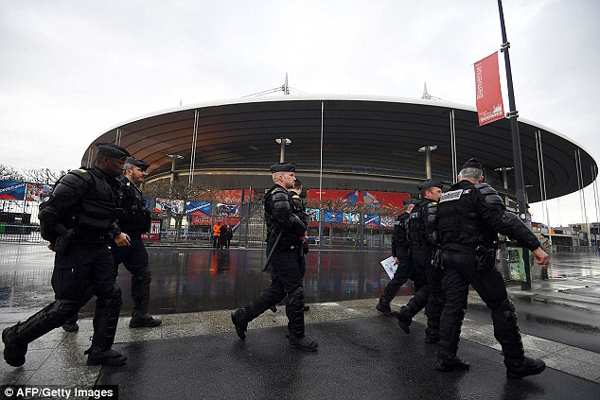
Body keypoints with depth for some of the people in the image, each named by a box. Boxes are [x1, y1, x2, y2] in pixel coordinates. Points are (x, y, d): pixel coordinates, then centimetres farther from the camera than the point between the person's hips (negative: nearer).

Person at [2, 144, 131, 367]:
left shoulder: (109, 185, 14)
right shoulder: (81, 179, -15)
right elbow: (49, 210, -16)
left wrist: (117, 233, 12)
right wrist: (54, 239, -4)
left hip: (99, 249, 9)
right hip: (75, 249, -8)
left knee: (110, 295, 3)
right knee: (68, 303, -2)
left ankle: (99, 351, 13)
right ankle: (16, 337, 25)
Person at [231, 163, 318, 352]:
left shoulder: (281, 195, 21)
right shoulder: (279, 195, -14)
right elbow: (286, 218, -31)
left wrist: (299, 231, 4)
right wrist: (302, 230, -14)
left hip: (280, 249, 11)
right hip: (283, 250, -11)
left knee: (277, 290, 15)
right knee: (295, 291, -2)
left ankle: (242, 316, 24)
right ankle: (297, 337, 12)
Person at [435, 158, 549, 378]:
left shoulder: (444, 198, 14)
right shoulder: (482, 192, -6)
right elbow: (504, 220, -20)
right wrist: (534, 245, -21)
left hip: (449, 256, 6)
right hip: (474, 257, -6)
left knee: (453, 306, 9)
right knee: (501, 307, 6)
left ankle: (446, 358, 12)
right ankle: (516, 364, 16)